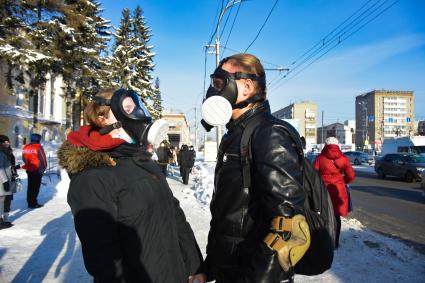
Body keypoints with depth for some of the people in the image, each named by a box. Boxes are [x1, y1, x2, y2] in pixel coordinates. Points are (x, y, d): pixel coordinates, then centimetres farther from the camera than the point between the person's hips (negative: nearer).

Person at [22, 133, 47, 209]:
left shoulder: (25, 147, 5)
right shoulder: (38, 147, -16)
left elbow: (24, 158, 14)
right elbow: (42, 159, -15)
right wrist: (43, 167, -1)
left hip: (29, 170, 7)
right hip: (37, 170, -7)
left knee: (30, 186, 18)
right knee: (36, 186, -1)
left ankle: (30, 201, 31)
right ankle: (33, 203, -1)